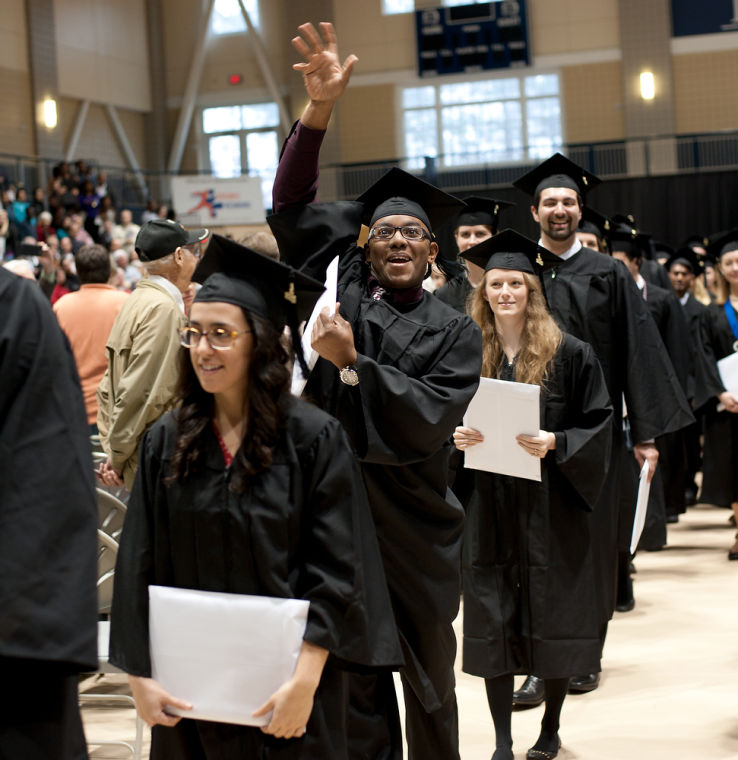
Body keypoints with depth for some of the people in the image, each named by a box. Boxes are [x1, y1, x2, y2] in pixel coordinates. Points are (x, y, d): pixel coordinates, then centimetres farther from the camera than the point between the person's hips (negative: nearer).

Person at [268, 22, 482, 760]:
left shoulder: (454, 331, 0)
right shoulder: (345, 293, 4)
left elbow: (433, 415, -13)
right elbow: (294, 207, -3)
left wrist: (352, 364, -18)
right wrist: (318, 110, -14)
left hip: (413, 521, -1)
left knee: (427, 670, 11)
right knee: (355, 671, 10)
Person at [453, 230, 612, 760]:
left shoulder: (568, 354, -2)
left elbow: (598, 424, -3)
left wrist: (555, 444, -19)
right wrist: (456, 438, -7)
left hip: (551, 507, -2)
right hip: (489, 509, 2)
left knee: (554, 618, 5)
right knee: (493, 624, 3)